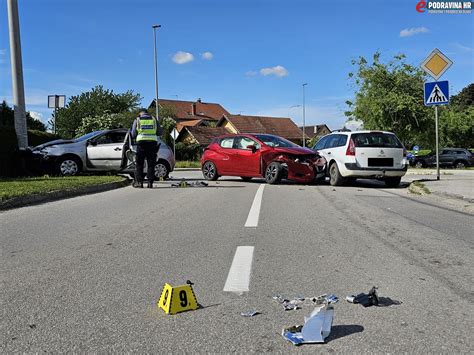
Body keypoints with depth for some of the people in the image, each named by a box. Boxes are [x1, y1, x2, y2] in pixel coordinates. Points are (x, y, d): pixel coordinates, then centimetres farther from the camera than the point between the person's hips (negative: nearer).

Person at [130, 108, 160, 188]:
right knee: (151, 164, 5)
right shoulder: (154, 119, 12)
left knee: (139, 164, 7)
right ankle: (150, 182, 2)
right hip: (152, 142, 1)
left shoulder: (137, 120, 9)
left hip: (141, 142, -1)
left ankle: (139, 181, 3)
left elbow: (133, 134, 7)